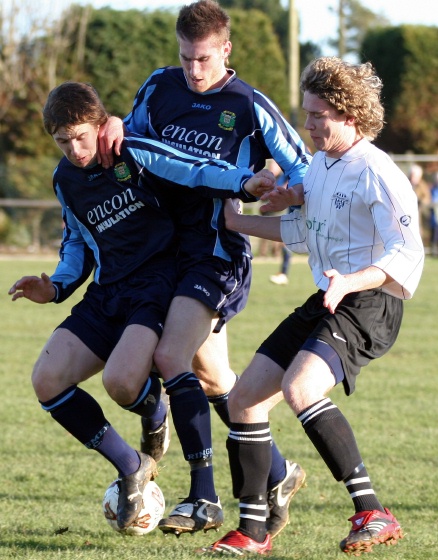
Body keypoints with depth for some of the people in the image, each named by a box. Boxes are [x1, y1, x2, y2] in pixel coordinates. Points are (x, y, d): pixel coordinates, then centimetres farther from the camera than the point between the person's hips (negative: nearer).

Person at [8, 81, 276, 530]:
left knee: (121, 381, -30)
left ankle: (157, 418, 11)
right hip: (107, 295, 7)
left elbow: (196, 171, -17)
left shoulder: (134, 154, -9)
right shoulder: (65, 180, 13)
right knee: (47, 380, -10)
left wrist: (244, 182, -36)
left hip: (157, 286, -7)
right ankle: (131, 468, 5)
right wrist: (56, 287, 9)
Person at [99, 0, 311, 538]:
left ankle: (203, 497, -13)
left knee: (170, 357, -20)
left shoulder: (249, 107, -8)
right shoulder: (159, 88, 6)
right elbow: (130, 138, 19)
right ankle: (277, 473, 25)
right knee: (209, 374, 11)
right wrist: (115, 127, -4)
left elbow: (304, 171, -4)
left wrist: (289, 194, -26)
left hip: (218, 250, -6)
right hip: (167, 245, 6)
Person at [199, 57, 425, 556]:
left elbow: (406, 256, -21)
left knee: (299, 389, -31)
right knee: (244, 397, 5)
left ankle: (372, 514, -28)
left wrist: (349, 283, -34)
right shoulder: (319, 165, 12)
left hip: (367, 305, -10)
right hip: (325, 302, 10)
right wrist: (234, 220, 31)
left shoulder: (376, 173, -15)